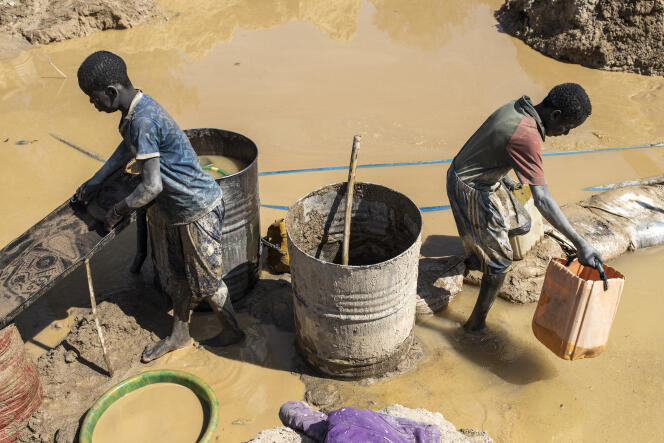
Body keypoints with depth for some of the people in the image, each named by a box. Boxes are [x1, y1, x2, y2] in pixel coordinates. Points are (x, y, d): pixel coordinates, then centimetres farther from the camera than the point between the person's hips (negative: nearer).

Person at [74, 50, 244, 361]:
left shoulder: (143, 121, -30)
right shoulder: (136, 107, 1)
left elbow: (152, 187, -31)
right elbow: (128, 148, 21)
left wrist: (118, 211, -14)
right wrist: (96, 181, 18)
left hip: (197, 210, -10)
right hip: (175, 207, 10)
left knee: (204, 280, 9)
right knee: (176, 273, 21)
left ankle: (232, 330, 32)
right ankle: (179, 335, 39)